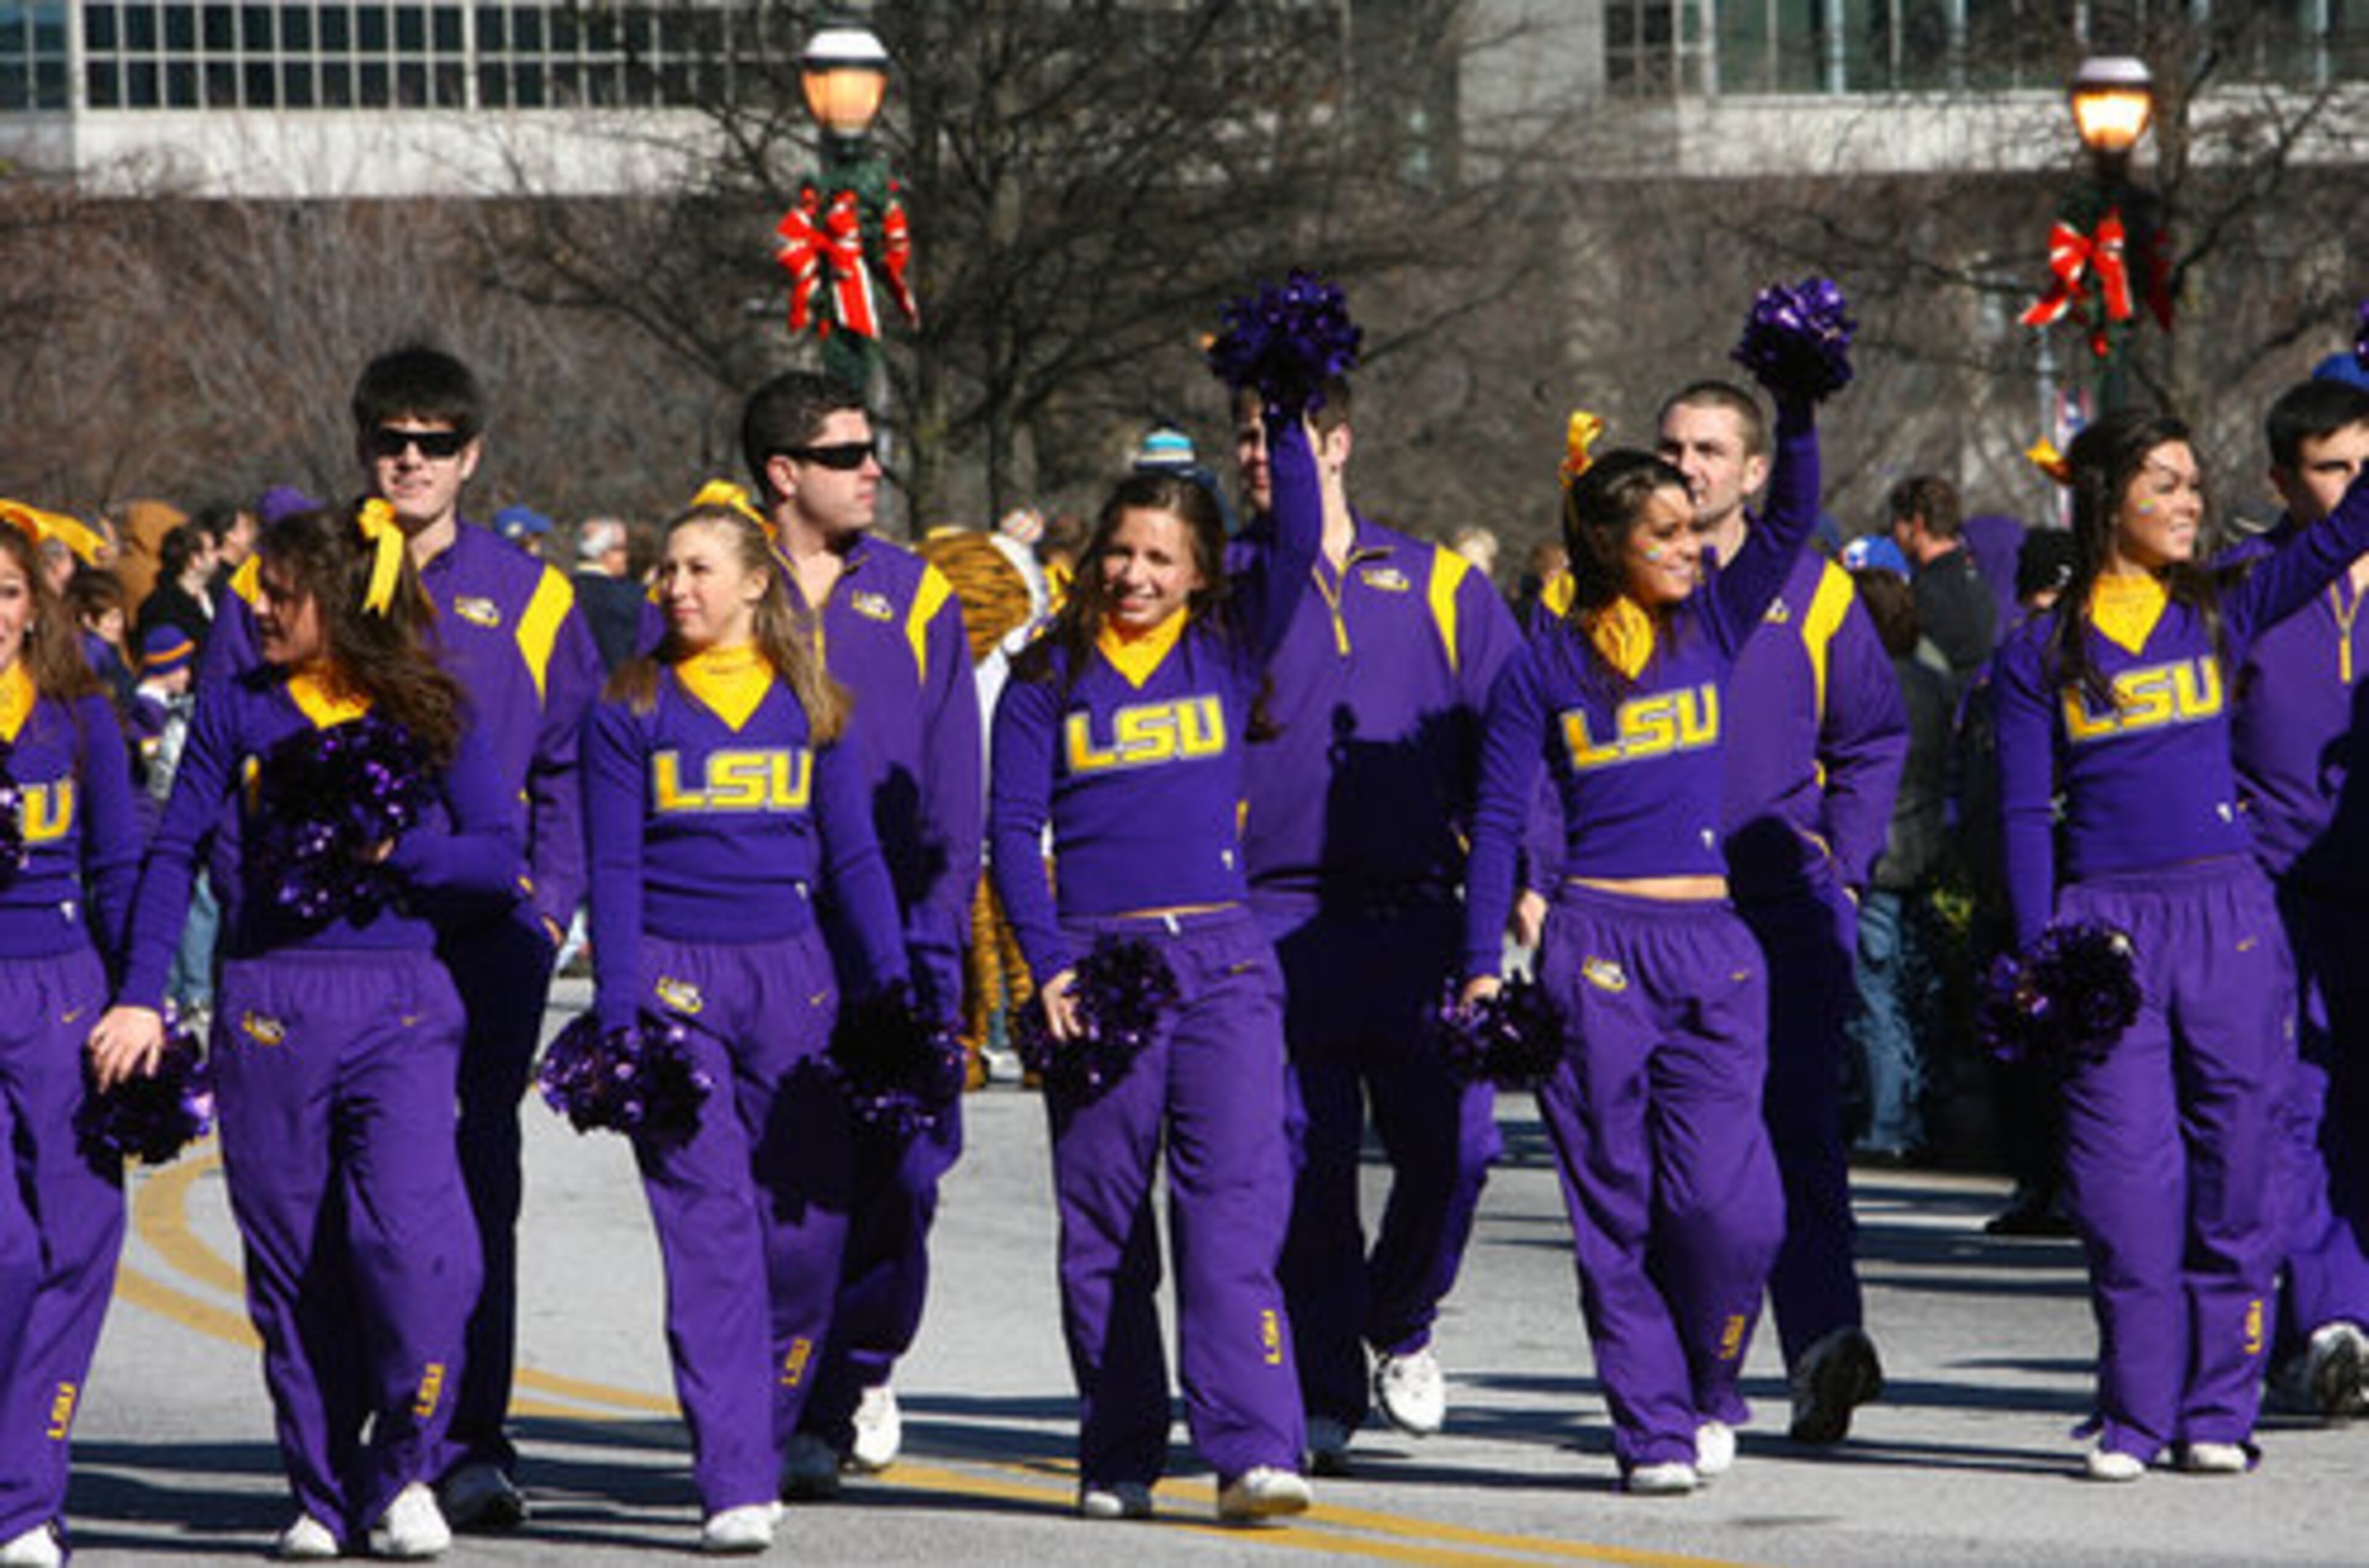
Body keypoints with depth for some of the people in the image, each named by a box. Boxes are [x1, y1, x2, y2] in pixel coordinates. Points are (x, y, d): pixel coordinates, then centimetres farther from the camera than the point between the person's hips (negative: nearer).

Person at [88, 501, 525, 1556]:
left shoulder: (426, 713, 5)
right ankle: (322, 1495, 15)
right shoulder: (238, 710, 7)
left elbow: (500, 862, 2)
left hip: (397, 1003, -1)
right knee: (291, 1260, 3)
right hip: (267, 1007, 1)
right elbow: (174, 851, 6)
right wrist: (141, 996, -2)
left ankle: (400, 1474, 3)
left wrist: (396, 849, -13)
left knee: (408, 1239, -15)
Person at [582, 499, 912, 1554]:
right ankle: (734, 1484, -13)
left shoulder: (809, 706, 10)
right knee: (708, 1221, -10)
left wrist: (894, 983, 3)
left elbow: (854, 855, 12)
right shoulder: (631, 709, 4)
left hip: (790, 976, 3)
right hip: (673, 979, -3)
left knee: (810, 1212, 0)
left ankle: (753, 1414, 25)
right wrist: (617, 1014, -7)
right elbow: (613, 868, 1)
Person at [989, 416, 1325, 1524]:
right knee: (1102, 1222, 4)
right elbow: (1012, 828, 4)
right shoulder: (1051, 675, 8)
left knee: (1235, 1205, -12)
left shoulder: (1227, 650, 11)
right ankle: (1117, 1460, 13)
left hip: (1221, 960, 0)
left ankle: (1253, 1452, -20)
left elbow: (1299, 544, -2)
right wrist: (1047, 964, -6)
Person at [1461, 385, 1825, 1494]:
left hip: (1712, 946, 2)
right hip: (1597, 945, -2)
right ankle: (1652, 1430, 4)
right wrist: (1483, 966, -3)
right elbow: (1499, 820, 4)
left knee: (1724, 1203, -9)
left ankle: (1708, 1394, 14)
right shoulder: (1546, 665, 4)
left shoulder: (1711, 628, 11)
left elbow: (1789, 522, 1)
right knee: (1616, 1204, -2)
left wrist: (1797, 414, -13)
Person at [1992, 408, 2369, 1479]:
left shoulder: (2217, 615, 9)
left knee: (2232, 1162, 1)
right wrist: (2038, 955, -4)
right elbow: (2026, 813, 3)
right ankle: (2135, 1416, 4)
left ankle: (2219, 1408, 8)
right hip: (2104, 918, -1)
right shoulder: (2042, 652, 5)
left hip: (2226, 909, 1)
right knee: (2125, 1177, -3)